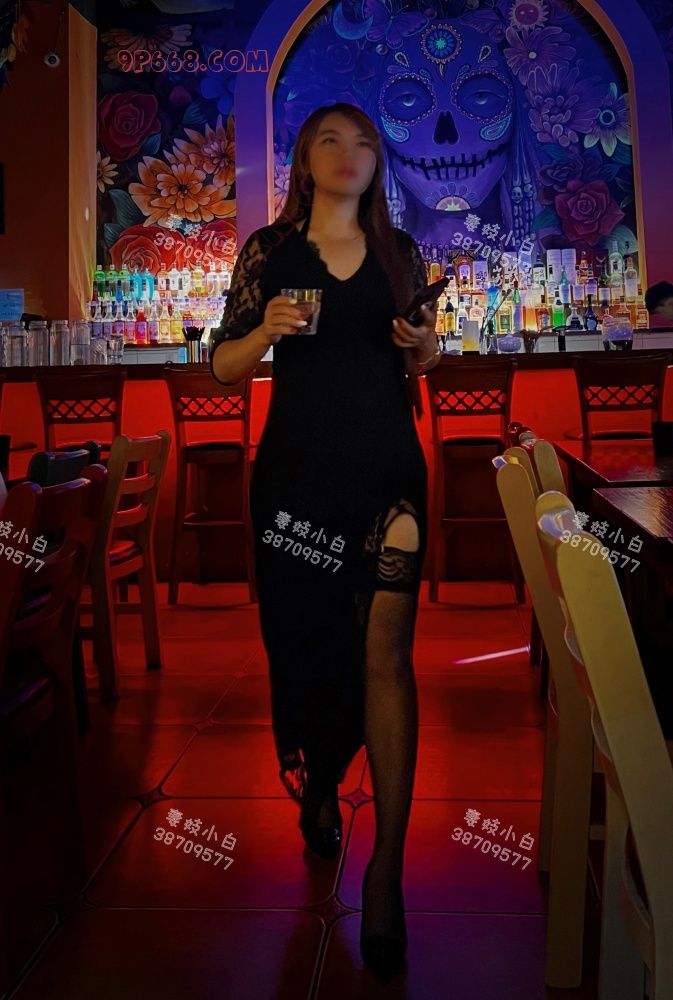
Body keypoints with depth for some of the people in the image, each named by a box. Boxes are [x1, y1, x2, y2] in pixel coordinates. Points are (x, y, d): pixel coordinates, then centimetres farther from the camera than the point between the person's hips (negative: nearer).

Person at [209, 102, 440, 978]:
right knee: (303, 637, 9)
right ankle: (318, 785, 38)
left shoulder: (400, 251, 11)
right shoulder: (270, 249, 6)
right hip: (296, 470, 0)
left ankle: (387, 869, -1)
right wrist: (266, 330, -15)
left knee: (385, 652, -8)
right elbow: (224, 367, 4)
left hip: (387, 469, 0)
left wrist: (426, 351, -5)